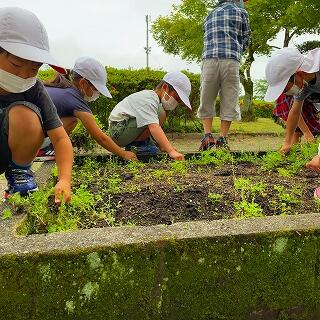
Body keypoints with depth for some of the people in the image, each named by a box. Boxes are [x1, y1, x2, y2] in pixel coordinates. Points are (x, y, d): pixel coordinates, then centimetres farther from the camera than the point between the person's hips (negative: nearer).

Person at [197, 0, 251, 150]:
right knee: (229, 101, 3)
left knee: (206, 100, 8)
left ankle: (208, 136, -2)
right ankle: (222, 139, 0)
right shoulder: (241, 12, 15)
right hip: (231, 61, -2)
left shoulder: (210, 15, 26)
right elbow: (245, 42, 19)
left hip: (209, 59, 3)